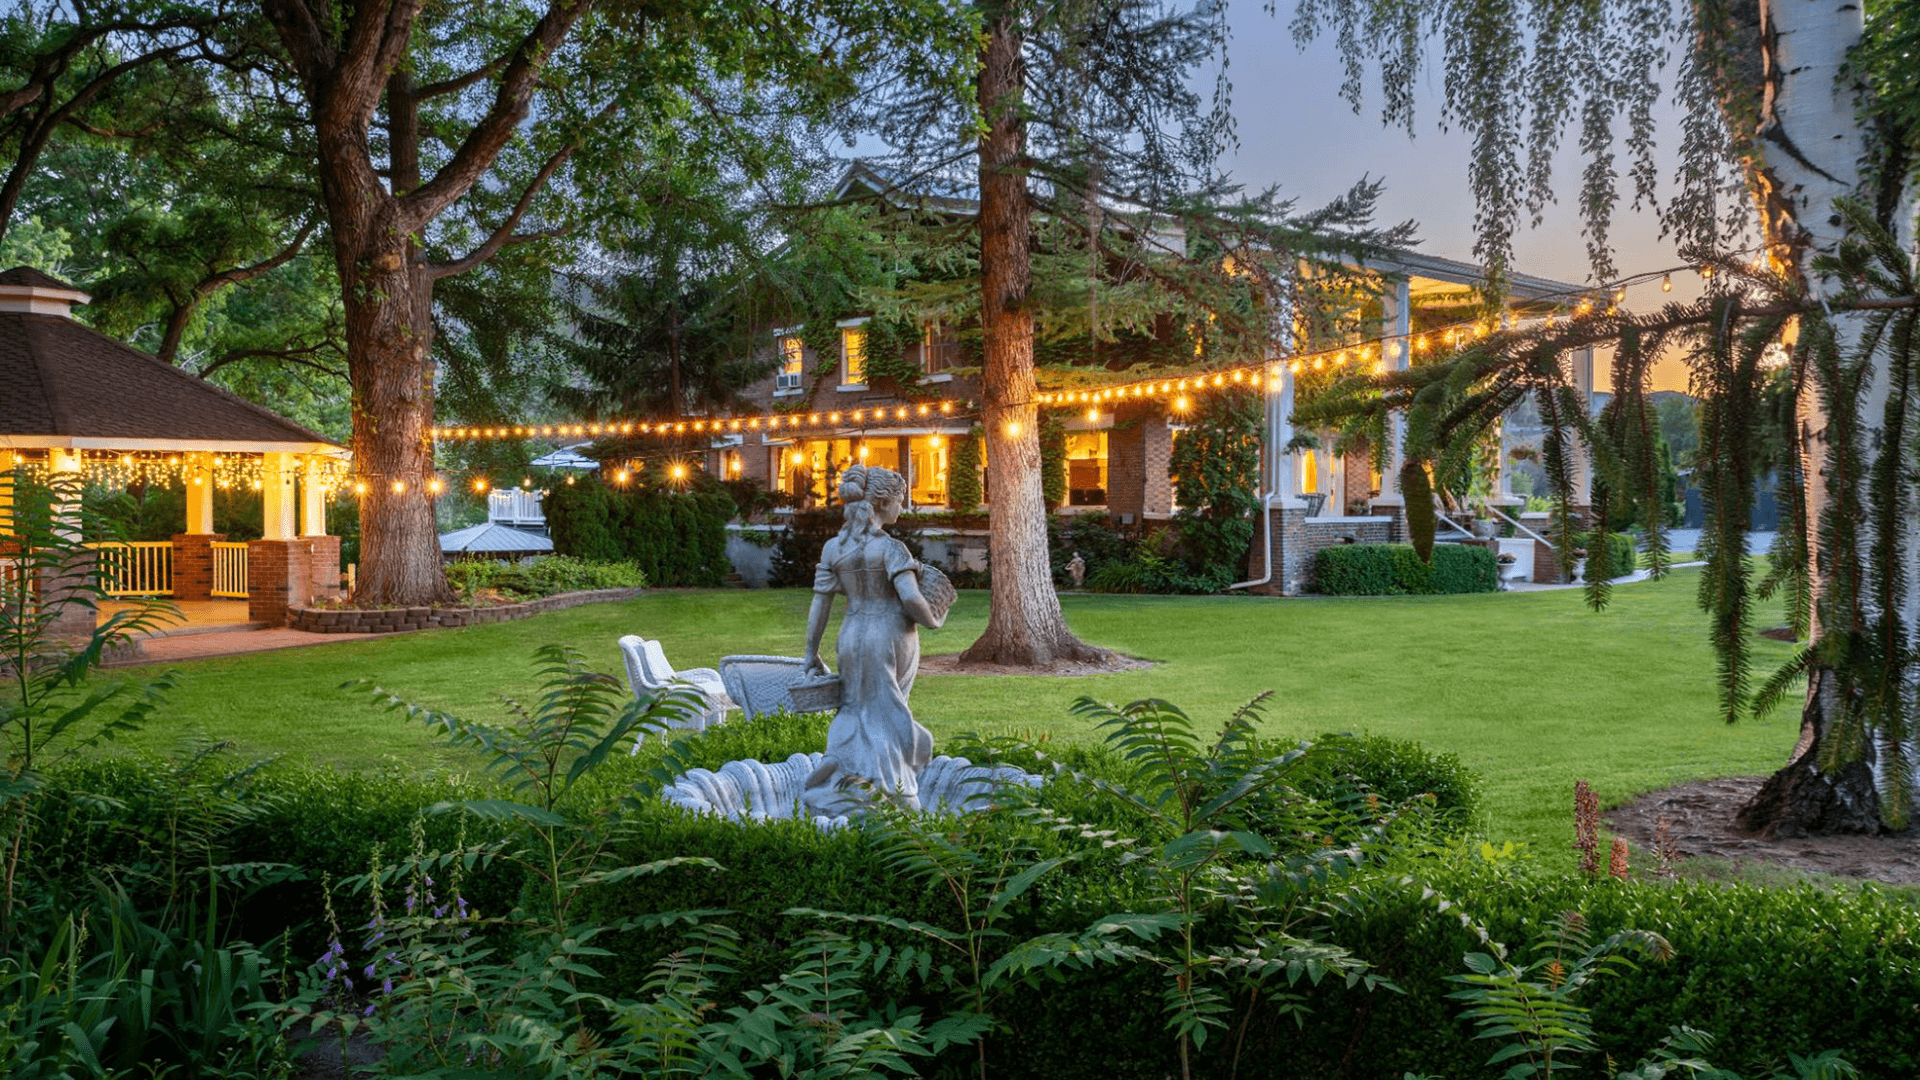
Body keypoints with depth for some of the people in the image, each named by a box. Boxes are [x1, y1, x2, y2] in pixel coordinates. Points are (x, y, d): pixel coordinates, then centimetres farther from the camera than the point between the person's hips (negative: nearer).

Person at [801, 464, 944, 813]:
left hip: (854, 637, 4)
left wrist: (811, 653, 9)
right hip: (894, 637, -4)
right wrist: (933, 620, -2)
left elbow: (819, 603, 3)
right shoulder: (890, 548, -13)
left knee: (858, 711, 16)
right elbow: (911, 599, -21)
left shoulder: (833, 547, 2)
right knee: (887, 716, 10)